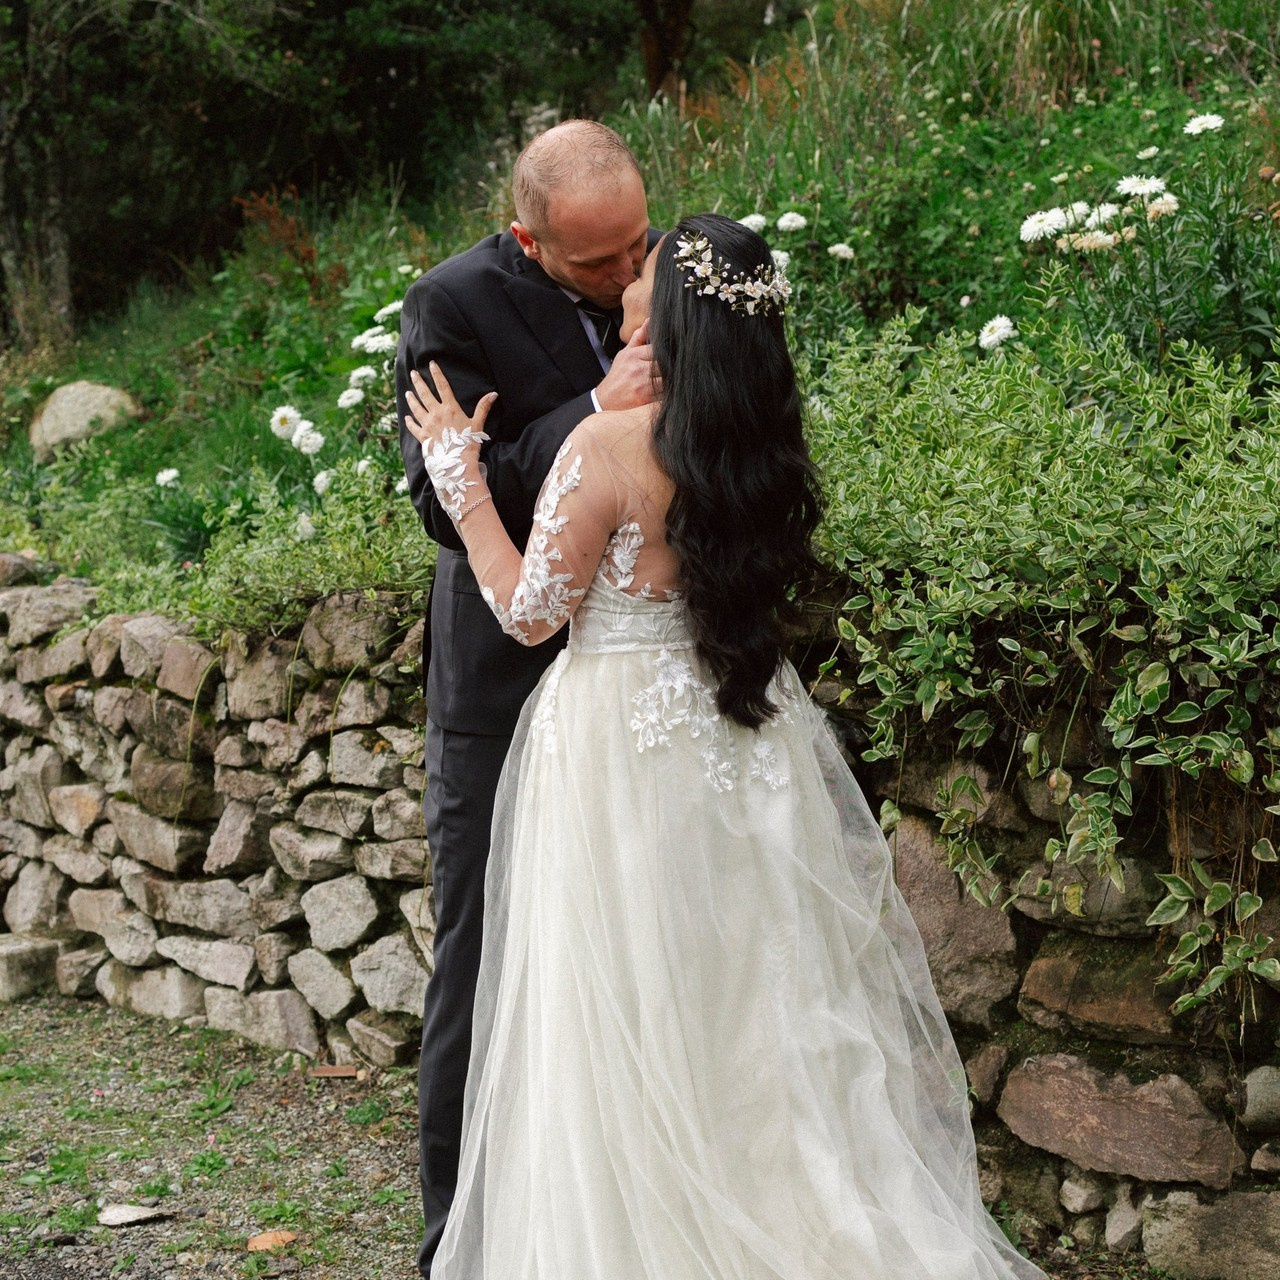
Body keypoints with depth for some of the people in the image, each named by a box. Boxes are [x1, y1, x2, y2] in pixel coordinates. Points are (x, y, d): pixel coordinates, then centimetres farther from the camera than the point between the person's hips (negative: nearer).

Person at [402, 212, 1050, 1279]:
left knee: (637, 1015, 4)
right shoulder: (760, 444, 1)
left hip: (622, 741, -6)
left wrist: (459, 472, -3)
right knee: (748, 987, 16)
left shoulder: (607, 447, -18)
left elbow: (531, 609, -12)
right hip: (739, 739, 7)